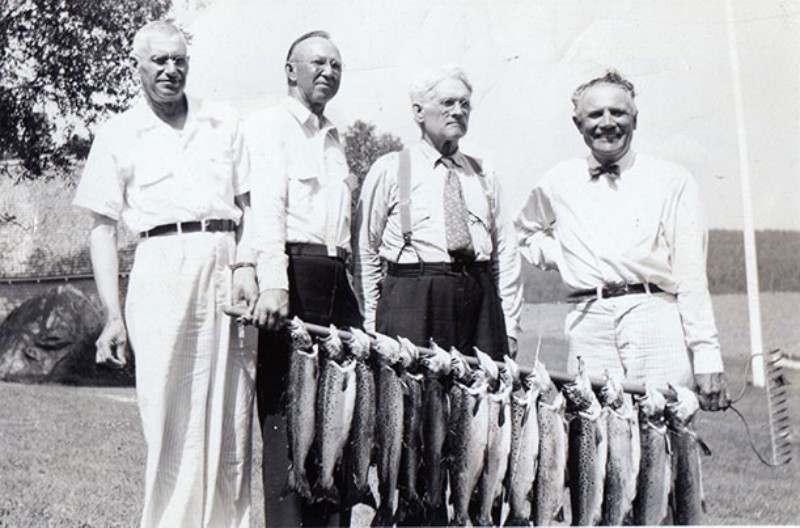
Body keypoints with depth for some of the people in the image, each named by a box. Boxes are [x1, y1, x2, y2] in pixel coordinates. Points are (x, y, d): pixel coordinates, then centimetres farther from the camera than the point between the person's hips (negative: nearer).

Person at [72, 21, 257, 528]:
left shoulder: (224, 123, 18)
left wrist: (246, 267, -1)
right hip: (163, 263, -2)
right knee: (169, 407, -5)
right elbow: (104, 227, 8)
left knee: (232, 410, 0)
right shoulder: (119, 134, 12)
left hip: (225, 263, 2)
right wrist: (113, 316, -1)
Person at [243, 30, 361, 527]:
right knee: (287, 414, -7)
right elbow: (266, 207, -10)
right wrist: (272, 284, -23)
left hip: (337, 281, 7)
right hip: (292, 273, -7)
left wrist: (360, 305, 18)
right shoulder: (267, 126, 4)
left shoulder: (335, 139, 26)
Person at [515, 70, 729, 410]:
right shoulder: (556, 184, 15)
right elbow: (526, 230, 35)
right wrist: (561, 258, 14)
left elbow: (691, 276, 4)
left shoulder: (672, 181, 7)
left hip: (656, 321, -2)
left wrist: (707, 356, -2)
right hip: (588, 327, 2)